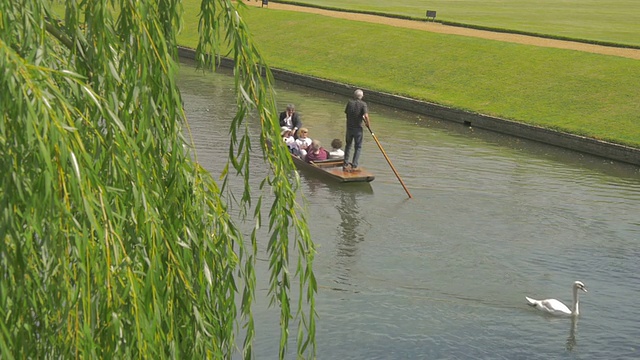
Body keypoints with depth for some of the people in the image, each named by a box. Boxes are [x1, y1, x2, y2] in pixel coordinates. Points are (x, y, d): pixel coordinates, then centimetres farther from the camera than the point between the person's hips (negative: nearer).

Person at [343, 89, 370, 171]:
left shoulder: (350, 102, -2)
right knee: (358, 147, 8)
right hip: (358, 128, -3)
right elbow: (366, 116, -24)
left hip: (349, 128, 3)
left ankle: (345, 164, 21)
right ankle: (354, 166, 2)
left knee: (348, 145, 19)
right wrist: (367, 123, -4)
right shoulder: (363, 104, -12)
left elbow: (346, 112, 6)